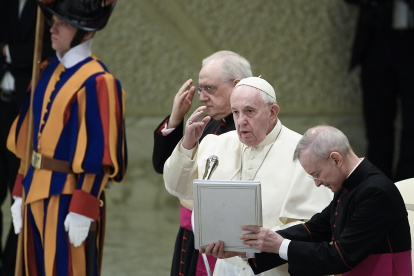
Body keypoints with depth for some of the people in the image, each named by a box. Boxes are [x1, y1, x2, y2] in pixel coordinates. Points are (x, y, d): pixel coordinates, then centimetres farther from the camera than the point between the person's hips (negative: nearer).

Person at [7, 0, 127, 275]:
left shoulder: (97, 82, -16)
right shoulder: (50, 72, 10)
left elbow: (99, 156, -18)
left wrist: (82, 211, -19)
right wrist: (21, 194, 15)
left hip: (68, 200, -8)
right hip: (37, 197, 8)